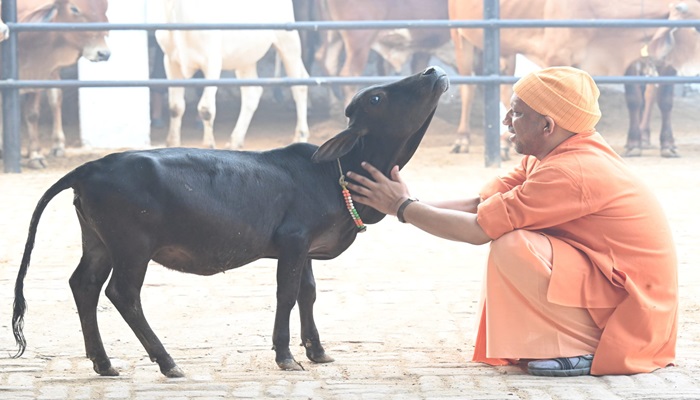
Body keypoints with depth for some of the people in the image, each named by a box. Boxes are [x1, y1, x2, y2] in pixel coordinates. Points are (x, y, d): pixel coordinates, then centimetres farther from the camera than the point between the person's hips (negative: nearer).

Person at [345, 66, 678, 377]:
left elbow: (477, 229, -22)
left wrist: (402, 207, -10)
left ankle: (584, 350, -9)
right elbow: (479, 204, 3)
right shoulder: (555, 155, 6)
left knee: (512, 246, -23)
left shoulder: (570, 172, -24)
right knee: (503, 225, 11)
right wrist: (405, 204, -4)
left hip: (634, 307, -10)